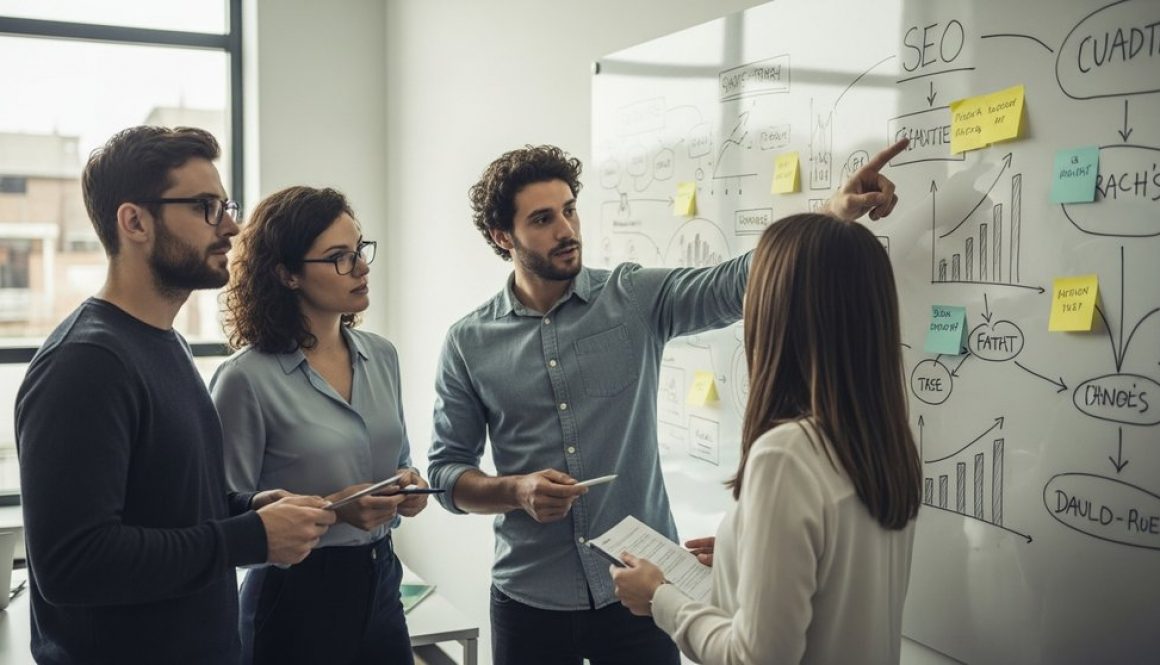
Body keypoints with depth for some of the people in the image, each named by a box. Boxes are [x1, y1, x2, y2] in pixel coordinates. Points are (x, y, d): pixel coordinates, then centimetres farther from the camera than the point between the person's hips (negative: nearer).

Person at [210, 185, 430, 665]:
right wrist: (331, 509, -22)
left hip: (381, 583, 6)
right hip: (296, 596, -6)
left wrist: (408, 485, -5)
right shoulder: (247, 378, -15)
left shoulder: (381, 357, 4)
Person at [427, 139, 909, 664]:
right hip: (531, 601, 0)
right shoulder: (468, 344, -2)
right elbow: (447, 472, 2)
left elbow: (735, 283, -19)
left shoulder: (634, 297, -3)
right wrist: (516, 491, -17)